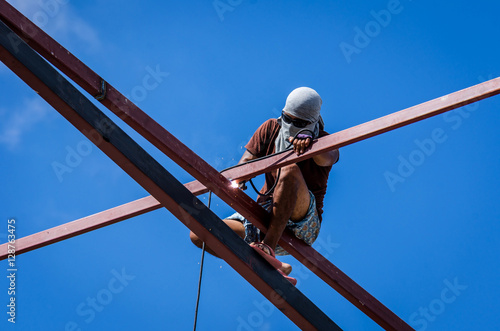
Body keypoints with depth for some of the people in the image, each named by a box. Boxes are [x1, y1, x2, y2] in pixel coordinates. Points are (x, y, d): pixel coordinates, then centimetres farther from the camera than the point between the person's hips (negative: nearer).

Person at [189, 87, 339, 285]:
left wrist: (308, 144, -51)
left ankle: (268, 247, -40)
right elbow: (247, 159, -1)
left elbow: (327, 158, -28)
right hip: (265, 216, 5)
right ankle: (272, 268, -9)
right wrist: (237, 181, -24)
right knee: (199, 235, -13)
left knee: (290, 170, -34)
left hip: (303, 222, -5)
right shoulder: (271, 128, 8)